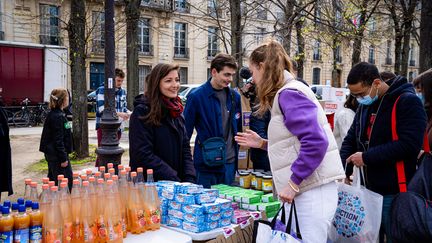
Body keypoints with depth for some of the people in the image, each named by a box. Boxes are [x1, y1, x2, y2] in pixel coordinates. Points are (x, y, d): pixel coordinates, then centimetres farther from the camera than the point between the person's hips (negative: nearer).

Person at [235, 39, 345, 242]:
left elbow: (316, 142, -23)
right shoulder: (285, 94, 17)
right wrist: (263, 143, 16)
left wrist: (293, 183, -19)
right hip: (303, 190, 10)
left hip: (312, 191, -10)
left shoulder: (289, 94, -13)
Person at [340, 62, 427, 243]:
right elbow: (350, 140, 13)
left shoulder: (408, 101, -13)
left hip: (395, 193, -7)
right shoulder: (365, 105, 11)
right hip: (370, 189, 7)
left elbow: (410, 144, -23)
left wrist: (367, 157, -19)